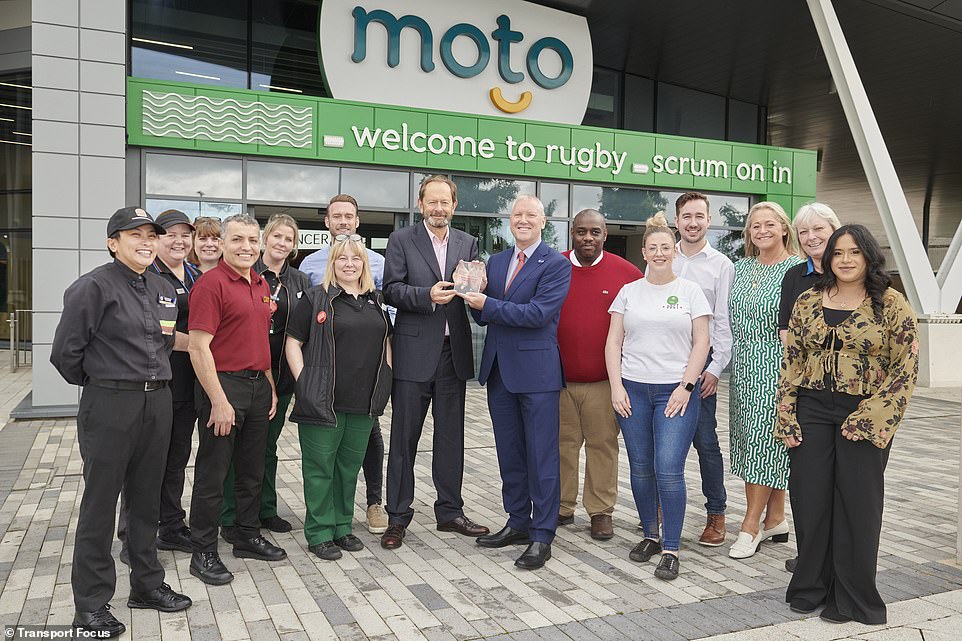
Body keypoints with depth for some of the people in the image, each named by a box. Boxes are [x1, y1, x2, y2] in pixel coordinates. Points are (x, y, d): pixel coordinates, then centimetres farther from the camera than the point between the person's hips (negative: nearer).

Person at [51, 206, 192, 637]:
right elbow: (66, 352, -8)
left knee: (147, 498, 16)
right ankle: (91, 606, 15)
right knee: (100, 503, 3)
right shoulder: (94, 286, -9)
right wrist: (97, 382, 4)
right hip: (110, 406, -6)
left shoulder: (164, 290, 11)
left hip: (158, 404, 6)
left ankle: (147, 585, 30)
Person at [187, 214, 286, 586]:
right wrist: (219, 401, -19)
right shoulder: (211, 283, -12)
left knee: (252, 469, 17)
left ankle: (248, 537, 31)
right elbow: (199, 347, -17)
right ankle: (203, 553, 15)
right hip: (224, 385, -8)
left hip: (258, 385, 8)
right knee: (212, 473, 3)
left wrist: (271, 387, 14)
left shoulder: (261, 285, 12)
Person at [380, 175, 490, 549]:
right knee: (404, 437, 5)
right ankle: (398, 517, 16)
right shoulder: (401, 240, 1)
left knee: (451, 436, 12)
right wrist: (428, 295, -22)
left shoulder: (468, 244, 11)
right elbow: (391, 289, -7)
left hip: (454, 352, 3)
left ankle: (449, 511, 25)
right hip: (414, 351, -3)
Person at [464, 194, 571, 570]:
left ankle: (542, 536, 10)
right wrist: (475, 299, -10)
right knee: (509, 453, 15)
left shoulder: (556, 265, -7)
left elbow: (539, 313, -19)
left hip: (536, 371, -6)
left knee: (541, 456, 0)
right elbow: (484, 317, 11)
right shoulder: (495, 262, 13)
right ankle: (518, 523, 30)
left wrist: (488, 305, -19)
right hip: (499, 370, 7)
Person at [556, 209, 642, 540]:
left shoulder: (626, 272, -1)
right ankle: (561, 507, 23)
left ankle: (601, 512, 18)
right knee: (562, 444, 10)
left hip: (604, 382, -1)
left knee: (602, 445, 6)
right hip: (558, 379, 1)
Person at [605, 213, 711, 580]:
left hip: (676, 391, -2)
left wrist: (686, 386, -8)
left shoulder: (690, 291, 5)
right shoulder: (628, 291, 9)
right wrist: (616, 386, -3)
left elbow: (701, 343, 1)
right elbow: (613, 343, 7)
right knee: (641, 468, 7)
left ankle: (671, 549, 2)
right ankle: (650, 535, 24)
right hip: (633, 389, 3)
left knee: (669, 470, -9)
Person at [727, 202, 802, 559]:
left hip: (777, 366, -6)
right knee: (748, 440, 9)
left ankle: (751, 526, 3)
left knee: (766, 439, -5)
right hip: (744, 367, 6)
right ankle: (775, 519, 21)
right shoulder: (742, 267, 12)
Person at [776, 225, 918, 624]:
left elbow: (906, 368, -5)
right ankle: (811, 587, 25)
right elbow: (791, 362, 6)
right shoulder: (808, 301, 6)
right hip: (811, 411, 3)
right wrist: (788, 419, 0)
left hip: (863, 416, -2)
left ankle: (852, 598, 22)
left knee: (857, 504, 5)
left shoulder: (891, 305, -2)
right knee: (809, 500, 6)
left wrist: (869, 419, -13)